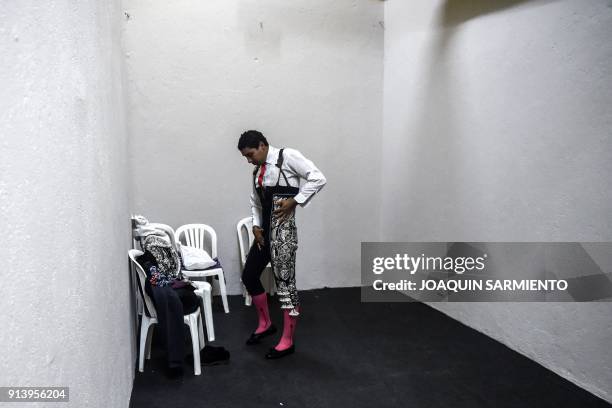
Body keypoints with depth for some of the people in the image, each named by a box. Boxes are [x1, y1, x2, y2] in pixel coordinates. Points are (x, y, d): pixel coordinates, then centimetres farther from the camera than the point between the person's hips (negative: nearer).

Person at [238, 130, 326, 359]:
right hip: (265, 231, 9)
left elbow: (318, 179, -15)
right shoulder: (257, 171, 14)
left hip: (283, 230, -8)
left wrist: (294, 201, -17)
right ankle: (265, 324, 35)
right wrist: (256, 225, 3)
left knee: (285, 281, -1)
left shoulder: (287, 157, -8)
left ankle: (287, 341, 13)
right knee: (249, 275, 14)